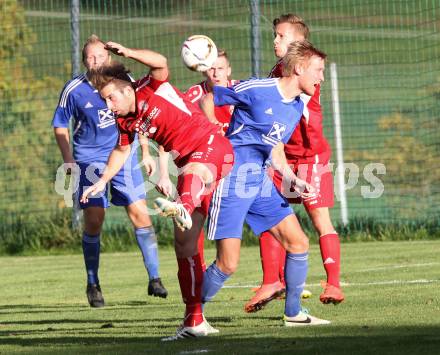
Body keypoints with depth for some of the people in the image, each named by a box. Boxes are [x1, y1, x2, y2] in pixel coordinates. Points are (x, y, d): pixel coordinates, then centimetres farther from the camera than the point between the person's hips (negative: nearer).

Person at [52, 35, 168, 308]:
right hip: (90, 160, -2)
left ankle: (154, 279, 3)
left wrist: (146, 153, 13)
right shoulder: (74, 90, -8)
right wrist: (68, 159, -8)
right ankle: (93, 286, 8)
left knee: (140, 214, -5)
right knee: (94, 221, -6)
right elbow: (60, 125, 2)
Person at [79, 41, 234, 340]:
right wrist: (102, 182, 23)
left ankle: (183, 208, -83)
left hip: (213, 148, -8)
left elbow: (160, 63, -30)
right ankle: (194, 321, 9)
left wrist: (129, 53, -44)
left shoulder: (151, 90, -9)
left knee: (193, 173, -45)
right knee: (184, 241, 4)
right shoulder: (126, 121, 11)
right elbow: (122, 151, 28)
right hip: (190, 164, 8)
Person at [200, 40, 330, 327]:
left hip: (262, 181, 8)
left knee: (298, 242, 2)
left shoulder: (297, 108, 11)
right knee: (228, 265, -10)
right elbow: (207, 100, -3)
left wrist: (296, 182, 3)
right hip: (231, 180, -8)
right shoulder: (256, 90, -13)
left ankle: (293, 313, 14)